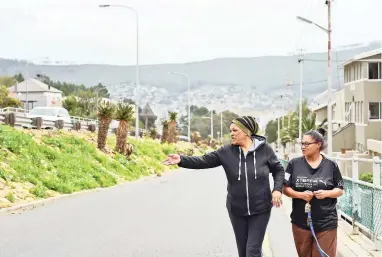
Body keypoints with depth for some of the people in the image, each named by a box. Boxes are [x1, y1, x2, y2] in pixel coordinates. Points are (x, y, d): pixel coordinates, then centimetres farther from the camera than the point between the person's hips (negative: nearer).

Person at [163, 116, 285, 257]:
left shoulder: (264, 149, -8)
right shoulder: (227, 151, -5)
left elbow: (278, 170, 4)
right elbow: (204, 161, -9)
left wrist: (277, 189, -11)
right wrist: (182, 160, -22)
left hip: (260, 209, -3)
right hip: (236, 209, 3)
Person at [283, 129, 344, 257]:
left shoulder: (331, 165, 0)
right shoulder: (294, 164, 1)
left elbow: (340, 190, 6)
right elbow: (285, 189, 2)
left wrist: (326, 193, -15)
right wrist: (300, 194, -17)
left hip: (326, 223, -1)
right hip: (301, 223, 1)